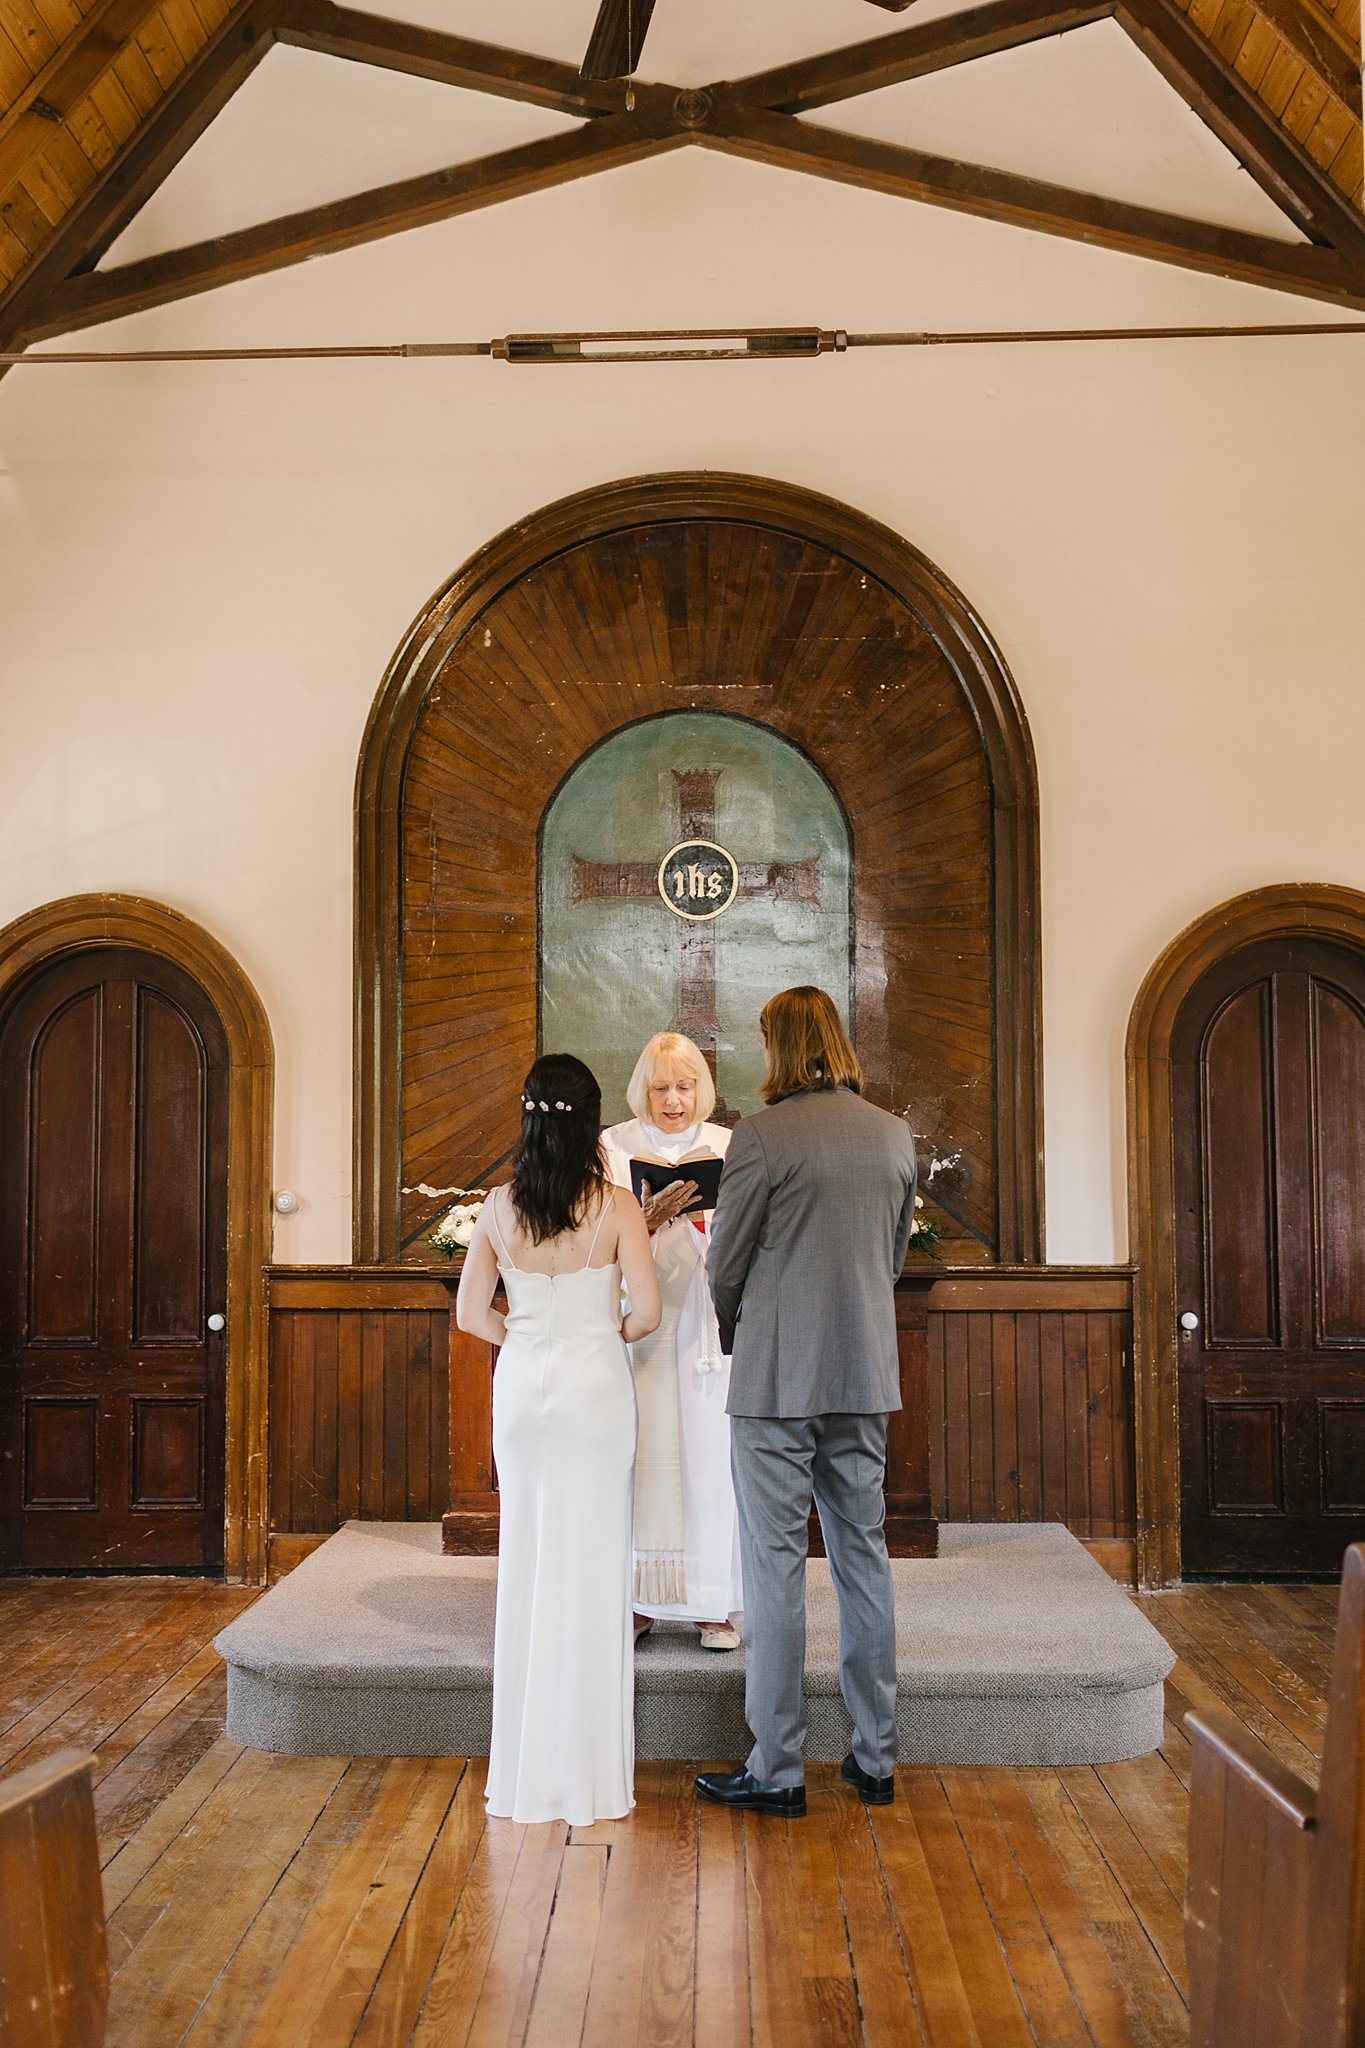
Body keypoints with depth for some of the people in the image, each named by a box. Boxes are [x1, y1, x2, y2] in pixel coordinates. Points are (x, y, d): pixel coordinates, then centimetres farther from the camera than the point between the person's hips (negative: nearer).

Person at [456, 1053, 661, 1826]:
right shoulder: (616, 1206, -11)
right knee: (589, 1568, 4)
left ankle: (527, 1770, 21)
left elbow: (472, 1312, 4)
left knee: (527, 1563, 12)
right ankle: (587, 1773, 12)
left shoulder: (500, 1207, -1)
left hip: (521, 1385, 3)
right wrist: (613, 1334, 6)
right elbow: (647, 1310, -14)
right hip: (593, 1385, -3)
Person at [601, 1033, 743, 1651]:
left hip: (713, 1324, 1)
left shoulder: (730, 1147, 8)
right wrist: (653, 1216, -20)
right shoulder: (613, 1148, 5)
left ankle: (715, 1604, 11)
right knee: (642, 1456, -1)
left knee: (711, 1455, 0)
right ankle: (638, 1599, 11)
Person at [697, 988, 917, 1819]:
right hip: (866, 1375, 6)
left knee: (775, 1567, 2)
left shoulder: (762, 1135, -13)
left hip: (780, 1377, -5)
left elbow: (725, 1263, -6)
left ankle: (778, 1769, 10)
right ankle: (876, 1757, 22)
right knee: (864, 1557, 14)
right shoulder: (895, 1135, 5)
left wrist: (734, 1334, 13)